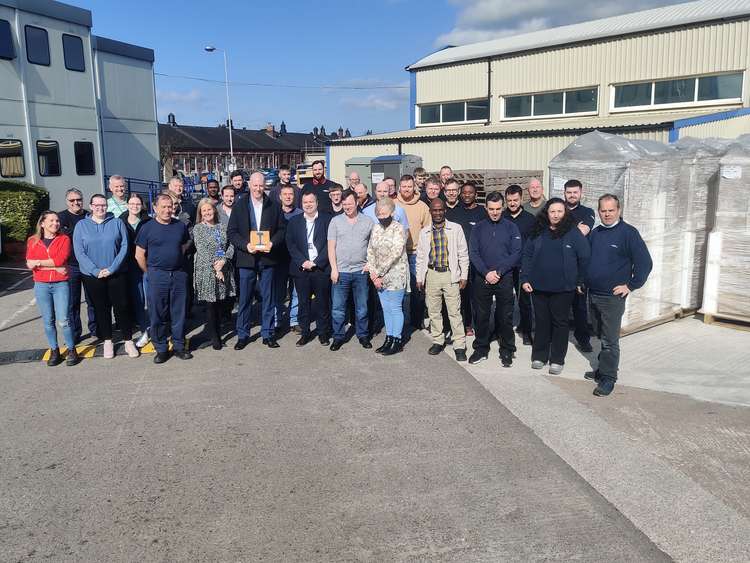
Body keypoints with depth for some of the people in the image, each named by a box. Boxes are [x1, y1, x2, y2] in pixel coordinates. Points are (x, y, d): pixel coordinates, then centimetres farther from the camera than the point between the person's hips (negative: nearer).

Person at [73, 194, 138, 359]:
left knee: (122, 307, 1)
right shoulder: (81, 226, 3)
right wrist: (96, 271, -14)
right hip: (92, 276, 1)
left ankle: (128, 341, 12)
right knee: (101, 308, 9)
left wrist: (111, 268, -13)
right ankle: (107, 341, 21)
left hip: (117, 274, -1)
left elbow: (124, 247, -4)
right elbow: (79, 252, -4)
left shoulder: (117, 223, 1)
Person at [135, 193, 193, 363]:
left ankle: (179, 346, 19)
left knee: (179, 313, 7)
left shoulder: (180, 226, 5)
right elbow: (139, 255, 1)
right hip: (157, 276, -2)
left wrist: (176, 262, 13)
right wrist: (150, 273, 3)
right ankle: (161, 349, 14)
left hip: (179, 274, 2)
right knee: (157, 315, 3)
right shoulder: (147, 228, -2)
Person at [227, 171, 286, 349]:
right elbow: (231, 232, 0)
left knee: (267, 298, 7)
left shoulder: (274, 206, 5)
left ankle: (267, 334, 17)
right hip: (246, 258, -1)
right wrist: (246, 245, -15)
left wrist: (272, 243, -13)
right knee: (244, 299, 5)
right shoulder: (239, 206, 3)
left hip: (267, 257, 1)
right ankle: (242, 335, 17)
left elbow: (281, 230, 6)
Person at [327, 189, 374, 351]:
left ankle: (363, 335, 23)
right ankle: (338, 337, 16)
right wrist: (334, 268, -6)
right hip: (341, 271, -1)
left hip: (361, 271, 1)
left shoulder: (367, 221, 5)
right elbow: (331, 247, 1)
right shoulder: (335, 221, 3)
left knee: (362, 307, 9)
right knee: (338, 308, 3)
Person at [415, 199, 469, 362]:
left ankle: (459, 345, 3)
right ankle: (438, 341, 23)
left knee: (454, 312, -4)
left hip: (450, 275, -3)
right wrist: (419, 278, 7)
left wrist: (464, 276, -2)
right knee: (433, 311, 9)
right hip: (431, 275, 3)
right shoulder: (424, 232, 9)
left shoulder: (456, 229, 2)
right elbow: (420, 257, 12)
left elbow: (463, 254, 2)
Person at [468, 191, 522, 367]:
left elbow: (516, 253, -5)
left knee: (505, 316, 4)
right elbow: (473, 253, -1)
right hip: (482, 278, 1)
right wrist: (486, 273, -13)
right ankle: (481, 349, 20)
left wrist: (498, 272, -14)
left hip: (504, 279, -1)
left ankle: (507, 351, 16)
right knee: (481, 315, 7)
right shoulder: (478, 228, 6)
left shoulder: (511, 227, 2)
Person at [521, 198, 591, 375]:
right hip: (538, 287, 3)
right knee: (541, 321, 11)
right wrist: (525, 279, -1)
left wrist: (580, 281, -1)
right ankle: (539, 355, 23)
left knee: (560, 322, 7)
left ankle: (557, 359, 17)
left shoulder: (573, 233, -5)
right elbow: (527, 256, 6)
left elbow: (585, 258, -4)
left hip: (563, 288, -2)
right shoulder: (538, 232, 4)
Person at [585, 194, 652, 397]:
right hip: (593, 294, 6)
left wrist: (631, 286, -12)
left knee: (610, 340, -3)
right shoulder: (595, 233, 10)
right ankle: (603, 369, 29)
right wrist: (584, 281, 12)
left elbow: (645, 263, -11)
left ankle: (608, 377, 5)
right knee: (601, 336, 17)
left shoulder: (629, 233, -9)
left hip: (612, 297, -6)